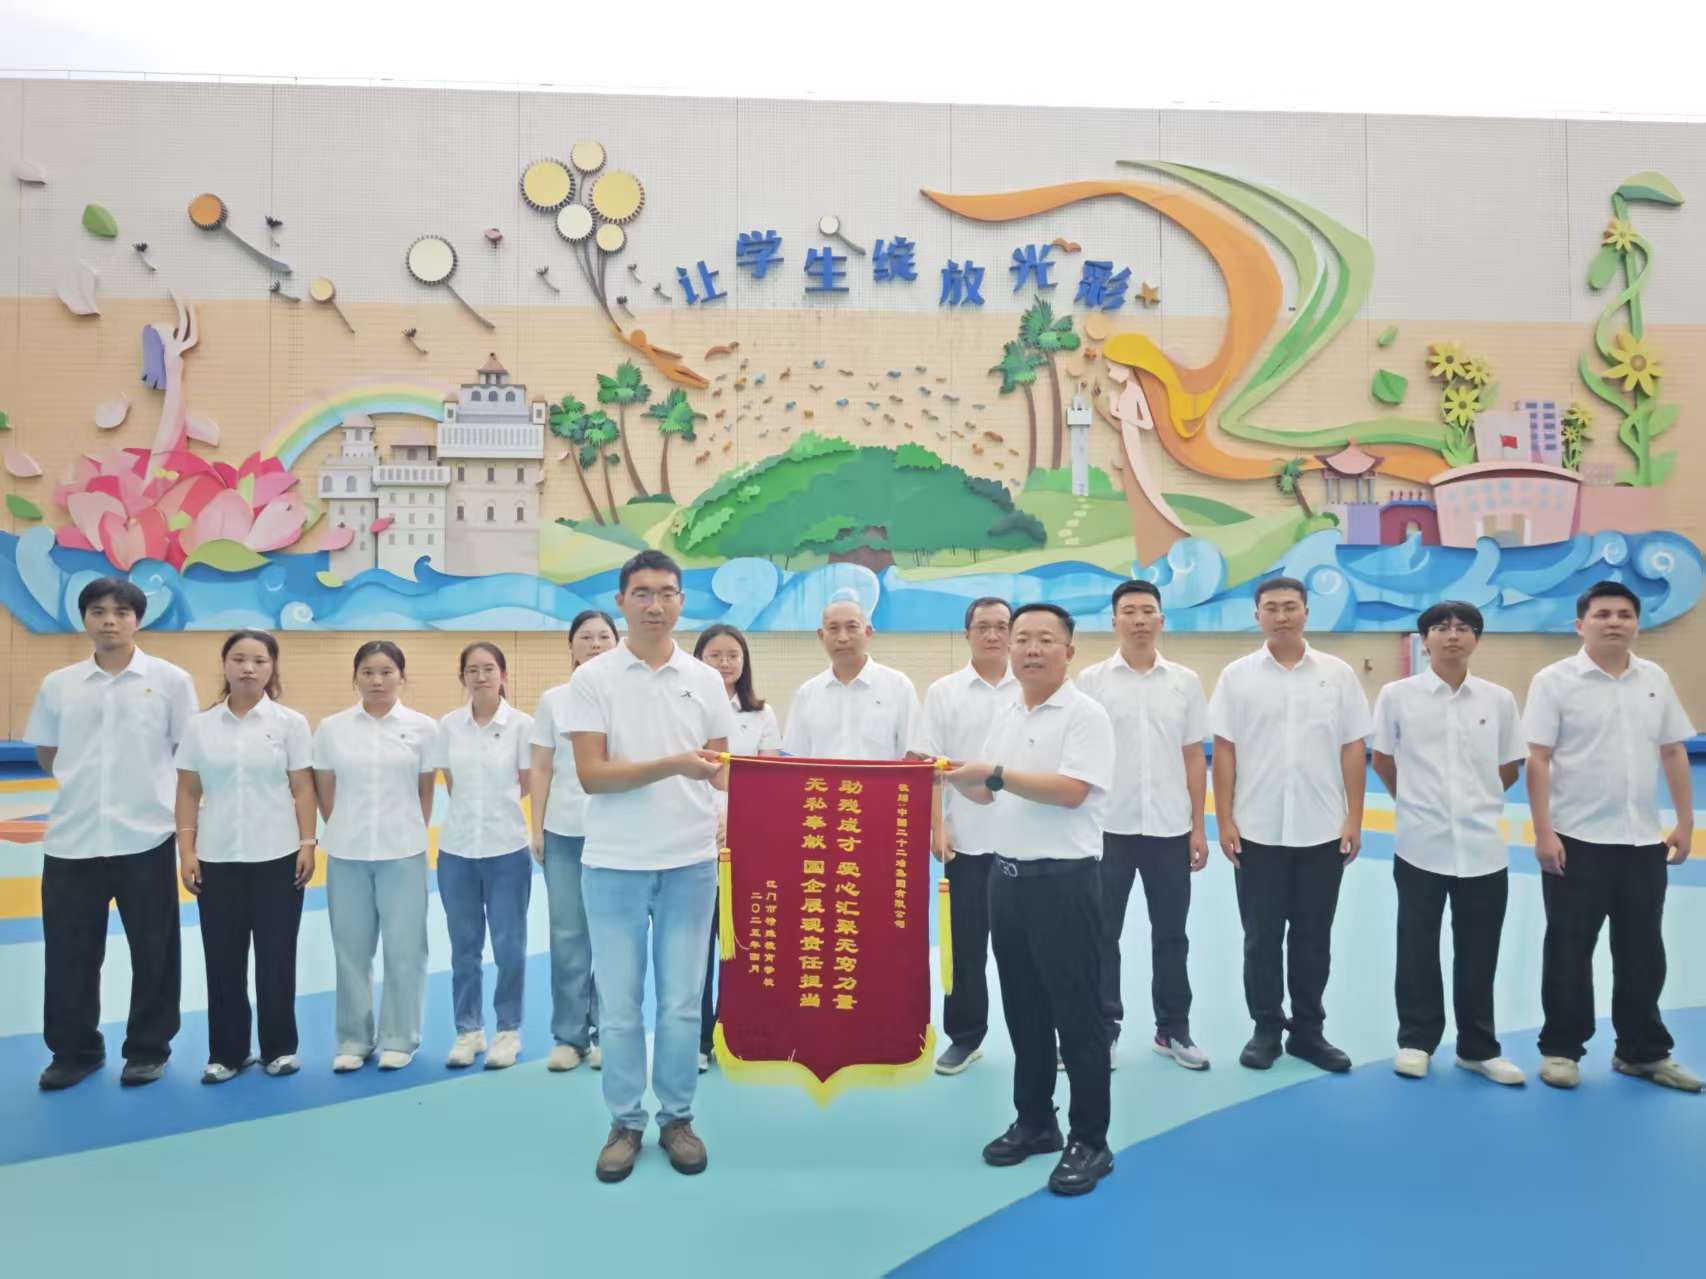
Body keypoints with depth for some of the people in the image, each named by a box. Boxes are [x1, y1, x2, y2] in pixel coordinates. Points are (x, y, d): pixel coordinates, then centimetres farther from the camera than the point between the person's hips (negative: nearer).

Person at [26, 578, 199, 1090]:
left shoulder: (170, 680, -3)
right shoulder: (58, 685, 4)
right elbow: (46, 753, 16)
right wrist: (86, 784, 5)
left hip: (146, 836, -2)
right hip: (71, 838, 2)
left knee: (152, 950, 7)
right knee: (68, 952, 10)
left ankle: (148, 1049, 23)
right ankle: (74, 1051, 27)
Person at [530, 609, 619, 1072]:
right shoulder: (552, 700, 6)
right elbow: (541, 770, 7)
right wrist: (537, 828, 2)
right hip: (564, 831, 2)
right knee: (567, 935, 5)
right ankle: (568, 1036, 15)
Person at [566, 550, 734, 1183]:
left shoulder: (706, 680, 5)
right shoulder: (593, 678, -3)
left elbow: (721, 768, 9)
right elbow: (591, 774, -10)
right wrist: (673, 765, -22)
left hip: (691, 861, 2)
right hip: (615, 863, -2)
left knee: (682, 1001, 10)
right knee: (619, 1004, 7)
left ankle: (677, 1118, 25)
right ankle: (625, 1122, 23)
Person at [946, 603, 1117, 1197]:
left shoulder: (1086, 714, -11)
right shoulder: (1003, 714, 11)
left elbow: (1069, 791, -22)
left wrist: (995, 773, -20)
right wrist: (953, 776, -2)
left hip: (1064, 880, -7)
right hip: (1007, 875, 7)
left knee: (1076, 1012, 1)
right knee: (1023, 1008, 15)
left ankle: (1090, 1142, 13)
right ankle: (1034, 1120, 30)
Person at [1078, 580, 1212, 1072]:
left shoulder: (1185, 682, 4)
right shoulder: (1091, 681, -2)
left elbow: (1194, 757, 7)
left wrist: (1198, 827, 4)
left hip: (1169, 827, 2)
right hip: (1107, 827, -2)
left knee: (1171, 933, 11)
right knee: (1102, 934, 7)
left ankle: (1173, 1029, 25)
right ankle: (1104, 1029, 19)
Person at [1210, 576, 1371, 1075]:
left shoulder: (1338, 674, 2)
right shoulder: (1236, 676, 0)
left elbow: (1352, 749, 3)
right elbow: (1224, 751, -1)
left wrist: (1354, 818, -2)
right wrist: (1224, 820, -6)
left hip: (1323, 830, 1)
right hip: (1257, 831, -1)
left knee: (1313, 938, 10)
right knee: (1262, 937, 7)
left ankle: (1308, 1030, 22)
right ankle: (1266, 1028, 20)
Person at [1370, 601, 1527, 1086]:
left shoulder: (1499, 700, 2)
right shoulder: (1397, 695, -3)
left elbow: (1510, 767, 13)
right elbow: (1382, 761, 7)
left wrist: (1475, 802, 14)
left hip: (1484, 846, 2)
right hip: (1421, 844, -1)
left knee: (1478, 954, 10)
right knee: (1418, 949, 8)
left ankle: (1478, 1048, 24)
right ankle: (1415, 1041, 21)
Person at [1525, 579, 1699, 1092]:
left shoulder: (1655, 679, 7)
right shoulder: (1555, 681, -8)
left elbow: (1674, 752, 12)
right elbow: (1538, 761, -10)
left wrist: (1685, 822, 8)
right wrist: (1543, 831, -16)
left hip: (1643, 840, 5)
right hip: (1576, 840, -4)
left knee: (1643, 952, 13)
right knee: (1569, 950, 5)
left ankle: (1643, 1051, 27)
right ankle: (1560, 1049, 18)